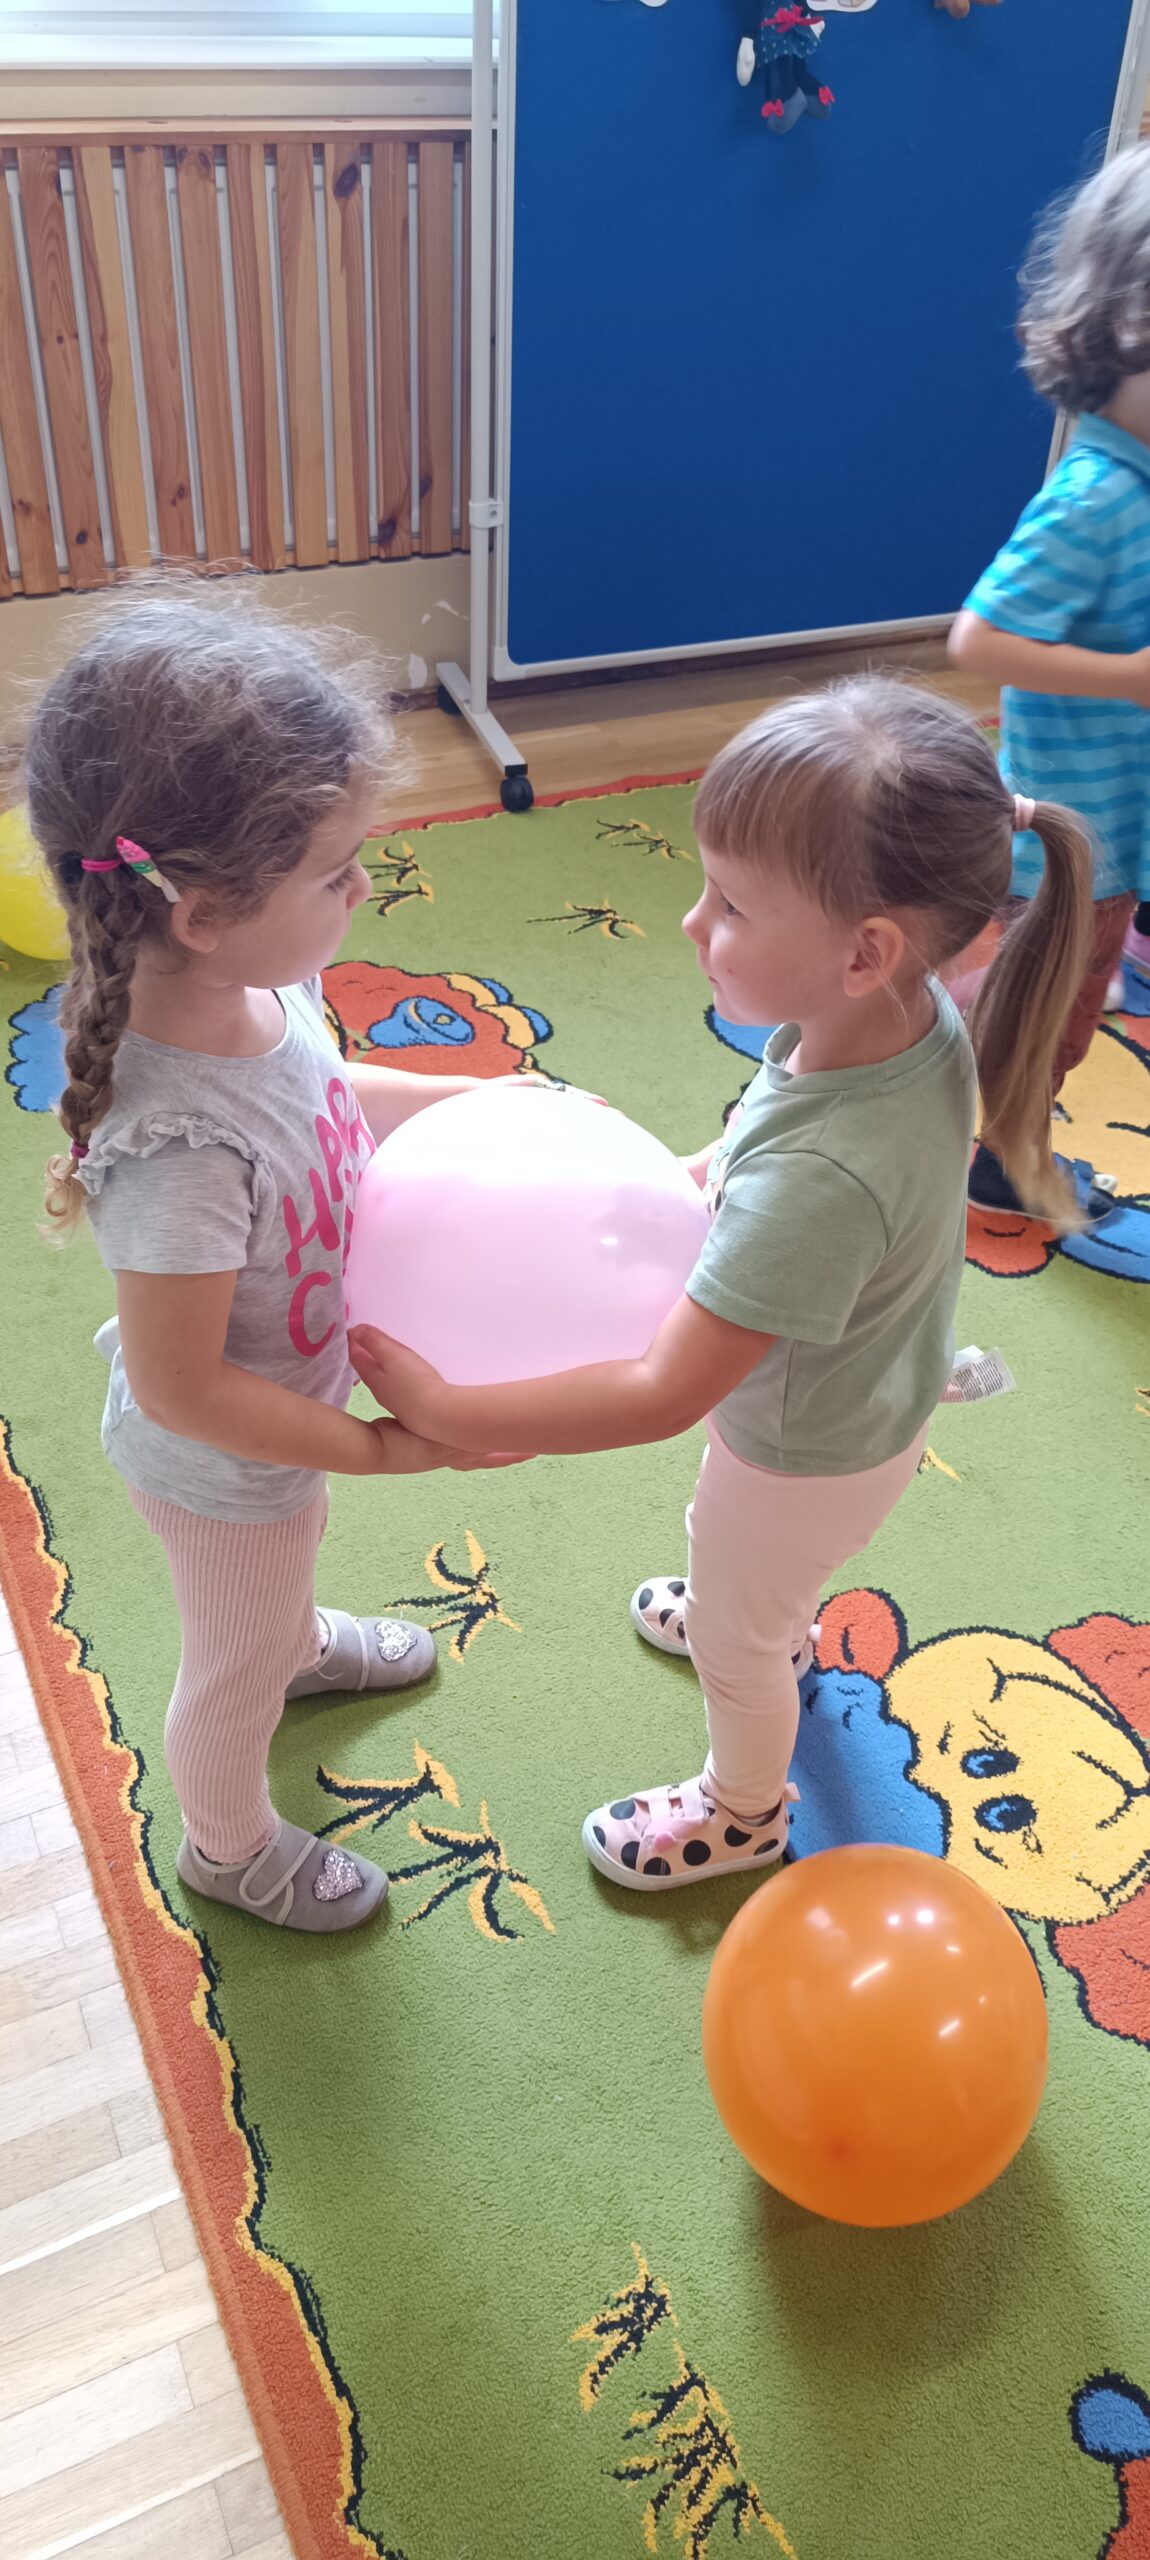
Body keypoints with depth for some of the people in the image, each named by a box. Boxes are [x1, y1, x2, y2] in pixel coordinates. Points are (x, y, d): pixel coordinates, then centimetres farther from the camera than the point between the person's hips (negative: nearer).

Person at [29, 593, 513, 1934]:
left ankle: (299, 1642, 73)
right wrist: (384, 1449, -24)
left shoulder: (250, 983, -20)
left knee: (285, 1568, 39)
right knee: (234, 1667, 23)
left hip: (291, 1405, 7)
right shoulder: (179, 1145, -44)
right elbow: (181, 1391, -32)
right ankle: (228, 1845, 55)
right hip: (220, 1468, -7)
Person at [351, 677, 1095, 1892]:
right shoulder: (918, 1012, -23)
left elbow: (665, 1394, -39)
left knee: (731, 1642, 24)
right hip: (868, 1394, 7)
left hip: (809, 1454, -7)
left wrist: (440, 1408, -34)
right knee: (733, 1551, 39)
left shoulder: (820, 1180, -47)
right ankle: (777, 1627, 73)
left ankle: (742, 1808, 56)